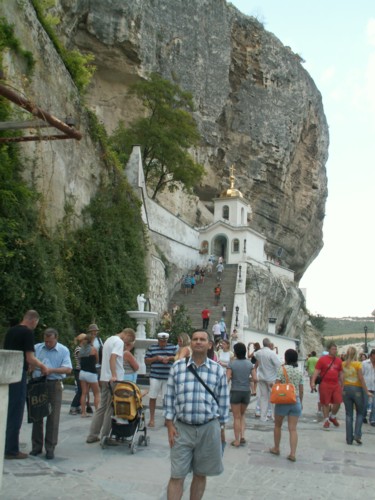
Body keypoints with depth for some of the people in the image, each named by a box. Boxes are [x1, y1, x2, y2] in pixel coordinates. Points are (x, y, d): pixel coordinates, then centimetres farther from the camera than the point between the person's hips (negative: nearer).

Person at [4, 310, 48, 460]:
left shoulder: (10, 331, 12)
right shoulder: (28, 332, -12)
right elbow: (30, 358, -16)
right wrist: (42, 366, 1)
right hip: (18, 374, -8)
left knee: (7, 411, 15)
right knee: (16, 413, 0)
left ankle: (5, 447, 22)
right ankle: (11, 450, 5)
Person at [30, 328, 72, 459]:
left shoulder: (63, 351, 2)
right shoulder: (37, 348, 9)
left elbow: (68, 369, -7)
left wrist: (52, 370, -20)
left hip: (54, 385, -2)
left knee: (53, 417, 0)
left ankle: (50, 448, 9)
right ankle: (36, 446, 18)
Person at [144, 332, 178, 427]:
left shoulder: (173, 348, 7)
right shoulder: (151, 348, 7)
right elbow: (146, 360, 7)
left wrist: (169, 358, -11)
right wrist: (156, 358, -8)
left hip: (168, 377, 0)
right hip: (155, 376, 0)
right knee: (153, 398, 1)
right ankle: (152, 419, 11)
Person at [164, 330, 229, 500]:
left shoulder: (217, 370, 1)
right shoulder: (177, 367, 1)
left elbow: (223, 401, 6)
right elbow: (169, 397, 4)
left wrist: (221, 427, 4)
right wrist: (170, 425, -1)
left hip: (208, 429, 1)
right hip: (182, 428, 0)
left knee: (200, 475, 12)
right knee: (176, 477, 1)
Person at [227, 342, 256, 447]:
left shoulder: (231, 364, -10)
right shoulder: (249, 363, 0)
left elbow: (227, 379, -14)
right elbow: (255, 378, -3)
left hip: (235, 392, -3)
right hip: (246, 391, 3)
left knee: (237, 417, 8)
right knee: (242, 415, 21)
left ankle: (237, 441, 11)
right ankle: (242, 436, 8)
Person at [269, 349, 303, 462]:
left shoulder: (282, 369, -8)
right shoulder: (300, 372, 4)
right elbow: (301, 390, 7)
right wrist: (300, 402, 17)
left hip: (283, 401, -3)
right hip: (296, 402, 3)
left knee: (277, 425, 16)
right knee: (293, 428, 3)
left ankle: (276, 448, 27)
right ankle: (292, 453, -2)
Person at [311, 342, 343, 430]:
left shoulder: (338, 360, 10)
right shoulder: (322, 359, -3)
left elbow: (341, 374, 17)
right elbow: (316, 371, -7)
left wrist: (342, 385, 17)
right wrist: (313, 382, -17)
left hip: (336, 385, 4)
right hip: (325, 385, -4)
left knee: (338, 402, 1)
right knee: (325, 403, 2)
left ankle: (333, 417, 27)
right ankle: (326, 420, 16)